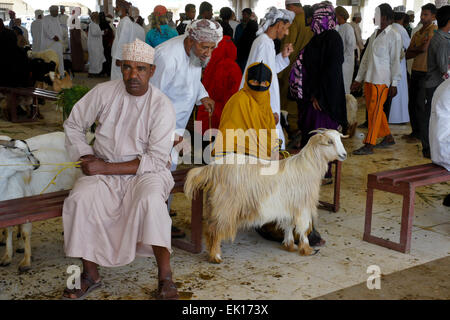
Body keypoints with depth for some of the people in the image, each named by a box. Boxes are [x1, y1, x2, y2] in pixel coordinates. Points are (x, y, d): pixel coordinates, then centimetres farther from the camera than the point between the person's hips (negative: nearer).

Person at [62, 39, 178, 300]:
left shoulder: (162, 106, -11)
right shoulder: (104, 92, -1)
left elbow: (156, 160, -15)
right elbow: (73, 125, 12)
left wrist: (106, 167, -18)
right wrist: (85, 157, -4)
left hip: (146, 171, -3)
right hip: (103, 169, 3)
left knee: (150, 200, -34)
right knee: (80, 200, -26)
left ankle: (166, 278, -20)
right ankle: (91, 274, -8)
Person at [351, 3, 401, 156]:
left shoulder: (394, 36, -6)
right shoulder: (374, 34, 15)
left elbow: (395, 61, -8)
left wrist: (394, 84, -11)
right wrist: (358, 79, 16)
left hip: (382, 80, -8)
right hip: (369, 79, 8)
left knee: (374, 111, -7)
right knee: (372, 110, 11)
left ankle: (369, 145, -3)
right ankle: (388, 137, 25)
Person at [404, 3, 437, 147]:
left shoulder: (434, 30, -9)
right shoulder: (417, 33, 16)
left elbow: (424, 48, -20)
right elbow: (408, 54, 9)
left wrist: (415, 50, -2)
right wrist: (420, 49, -7)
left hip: (426, 73, -8)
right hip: (415, 71, 8)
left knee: (419, 104, -5)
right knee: (412, 104, 11)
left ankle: (421, 134, 6)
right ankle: (415, 132, 22)